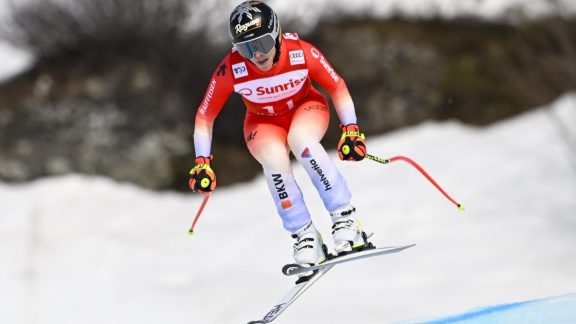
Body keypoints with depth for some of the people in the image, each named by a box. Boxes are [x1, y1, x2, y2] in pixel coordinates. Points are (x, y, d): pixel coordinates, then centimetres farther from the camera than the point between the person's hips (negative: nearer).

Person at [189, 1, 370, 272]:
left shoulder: (301, 53, -28)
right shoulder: (230, 70, -27)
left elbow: (337, 87, -11)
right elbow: (205, 116, -13)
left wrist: (351, 130, -17)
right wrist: (202, 163, -16)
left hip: (306, 107, -1)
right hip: (264, 122, 1)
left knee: (300, 140, -35)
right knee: (275, 160, -32)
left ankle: (345, 218, -28)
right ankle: (304, 235, -21)